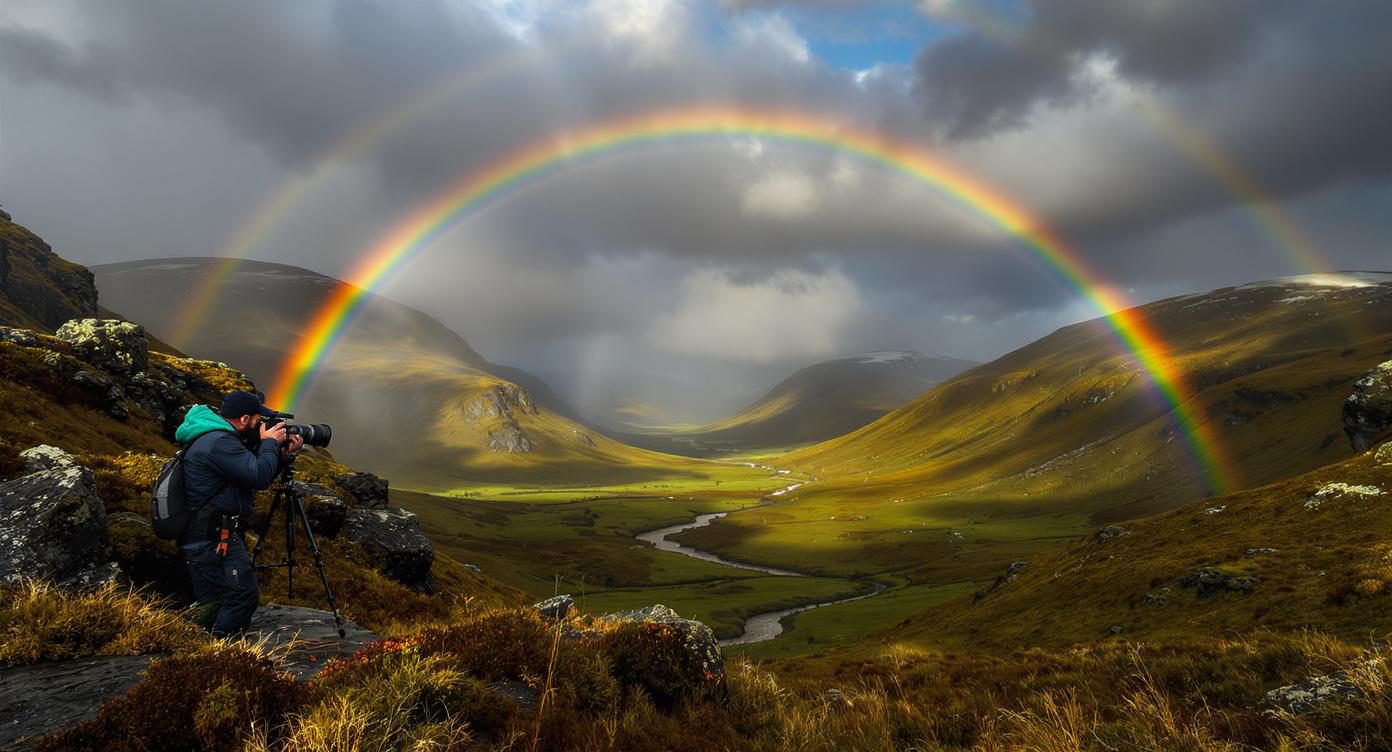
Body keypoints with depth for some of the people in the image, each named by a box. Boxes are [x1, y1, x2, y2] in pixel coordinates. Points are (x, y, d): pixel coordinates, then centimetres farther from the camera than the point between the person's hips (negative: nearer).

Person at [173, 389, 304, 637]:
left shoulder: (220, 438, 17)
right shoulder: (218, 442, -18)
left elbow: (255, 476, 21)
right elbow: (259, 477, -23)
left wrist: (282, 453, 10)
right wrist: (270, 443, -8)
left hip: (218, 536, 11)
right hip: (213, 540, -11)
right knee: (244, 596, -15)